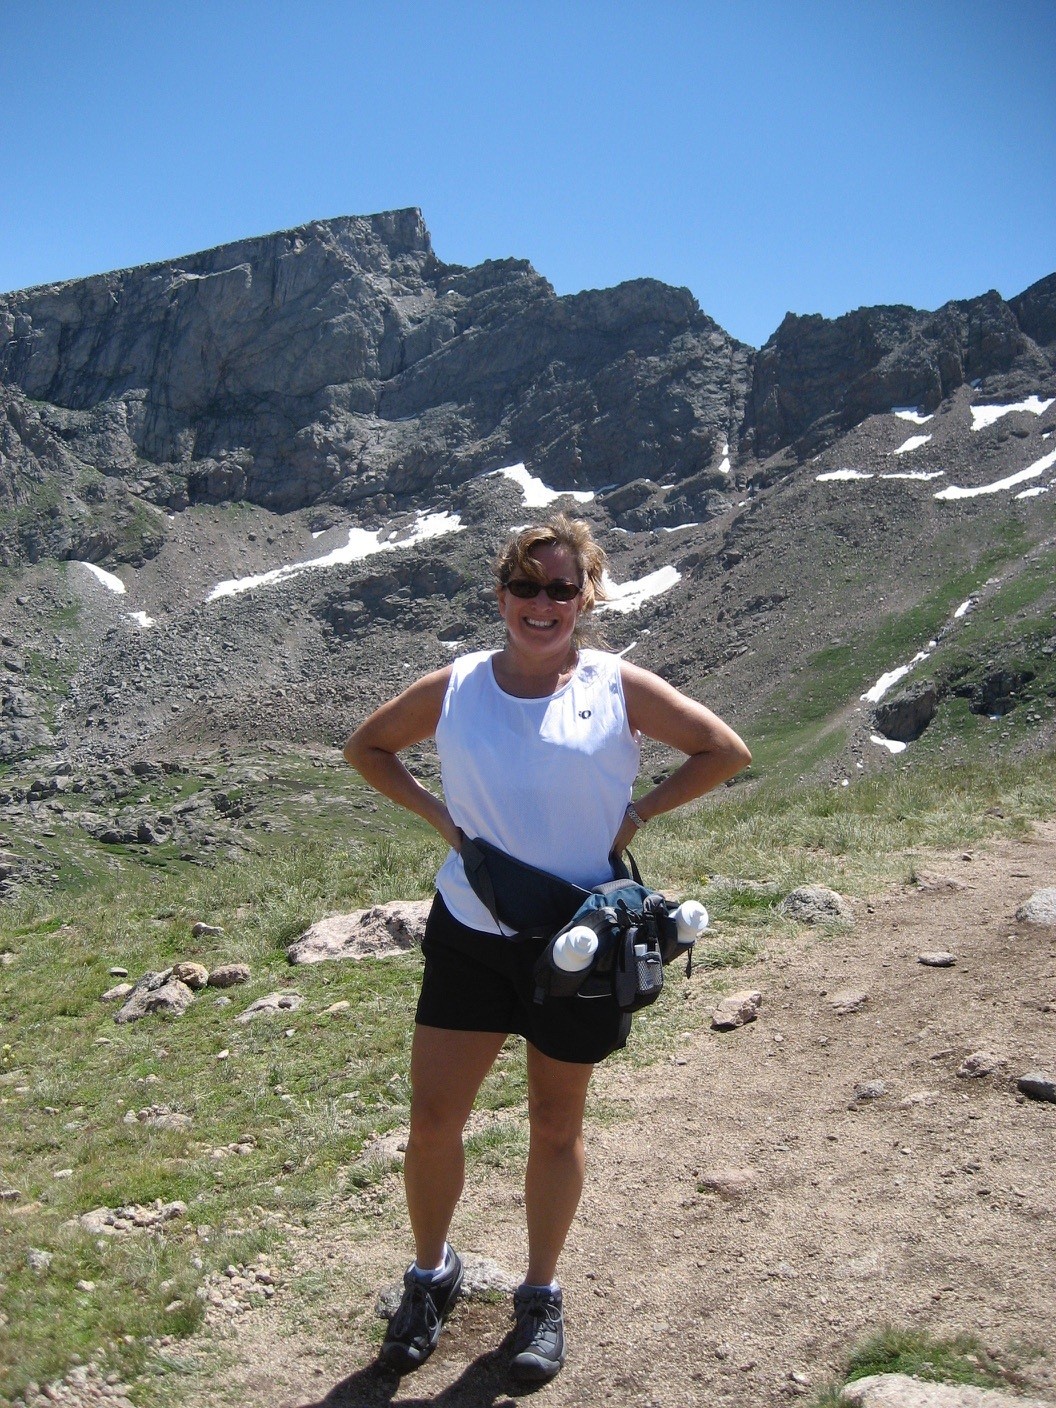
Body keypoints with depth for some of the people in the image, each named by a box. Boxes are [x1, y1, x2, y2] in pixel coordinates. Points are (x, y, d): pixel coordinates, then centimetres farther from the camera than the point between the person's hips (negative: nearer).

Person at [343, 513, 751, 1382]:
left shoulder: (618, 689, -7)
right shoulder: (454, 690, -3)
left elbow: (726, 751, 1)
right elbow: (366, 747, 12)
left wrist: (637, 815, -7)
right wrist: (437, 813, -2)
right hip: (469, 934, 1)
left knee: (556, 1127, 14)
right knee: (432, 1122, 5)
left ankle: (542, 1294, 35)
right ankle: (432, 1275, 33)